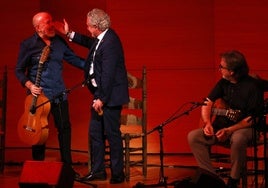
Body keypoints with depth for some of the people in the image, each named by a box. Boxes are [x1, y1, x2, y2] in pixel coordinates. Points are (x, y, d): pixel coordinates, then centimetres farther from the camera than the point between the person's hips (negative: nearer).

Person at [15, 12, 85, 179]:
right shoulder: (28, 45, -7)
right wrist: (29, 85, -17)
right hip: (39, 94, -4)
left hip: (59, 93, 4)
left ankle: (67, 166, 18)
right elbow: (19, 70, -1)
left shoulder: (59, 42, 5)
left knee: (65, 128, 6)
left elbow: (74, 59, 11)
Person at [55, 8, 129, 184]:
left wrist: (101, 98, -20)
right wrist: (69, 34, 26)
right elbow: (90, 42, 31)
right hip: (100, 93, 10)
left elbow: (108, 74, -24)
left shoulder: (110, 43, -23)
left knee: (112, 133, 0)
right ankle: (98, 170, 21)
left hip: (110, 96, -10)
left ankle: (118, 173, 12)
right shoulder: (101, 38, 7)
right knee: (95, 133, 12)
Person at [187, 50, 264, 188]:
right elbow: (207, 103, 9)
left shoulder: (252, 86, -14)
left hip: (244, 129, -6)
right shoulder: (224, 82, 5)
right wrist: (207, 123, -10)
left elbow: (253, 119, -16)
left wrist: (229, 130, -25)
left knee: (238, 139, -41)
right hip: (222, 127, 6)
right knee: (193, 136, -14)